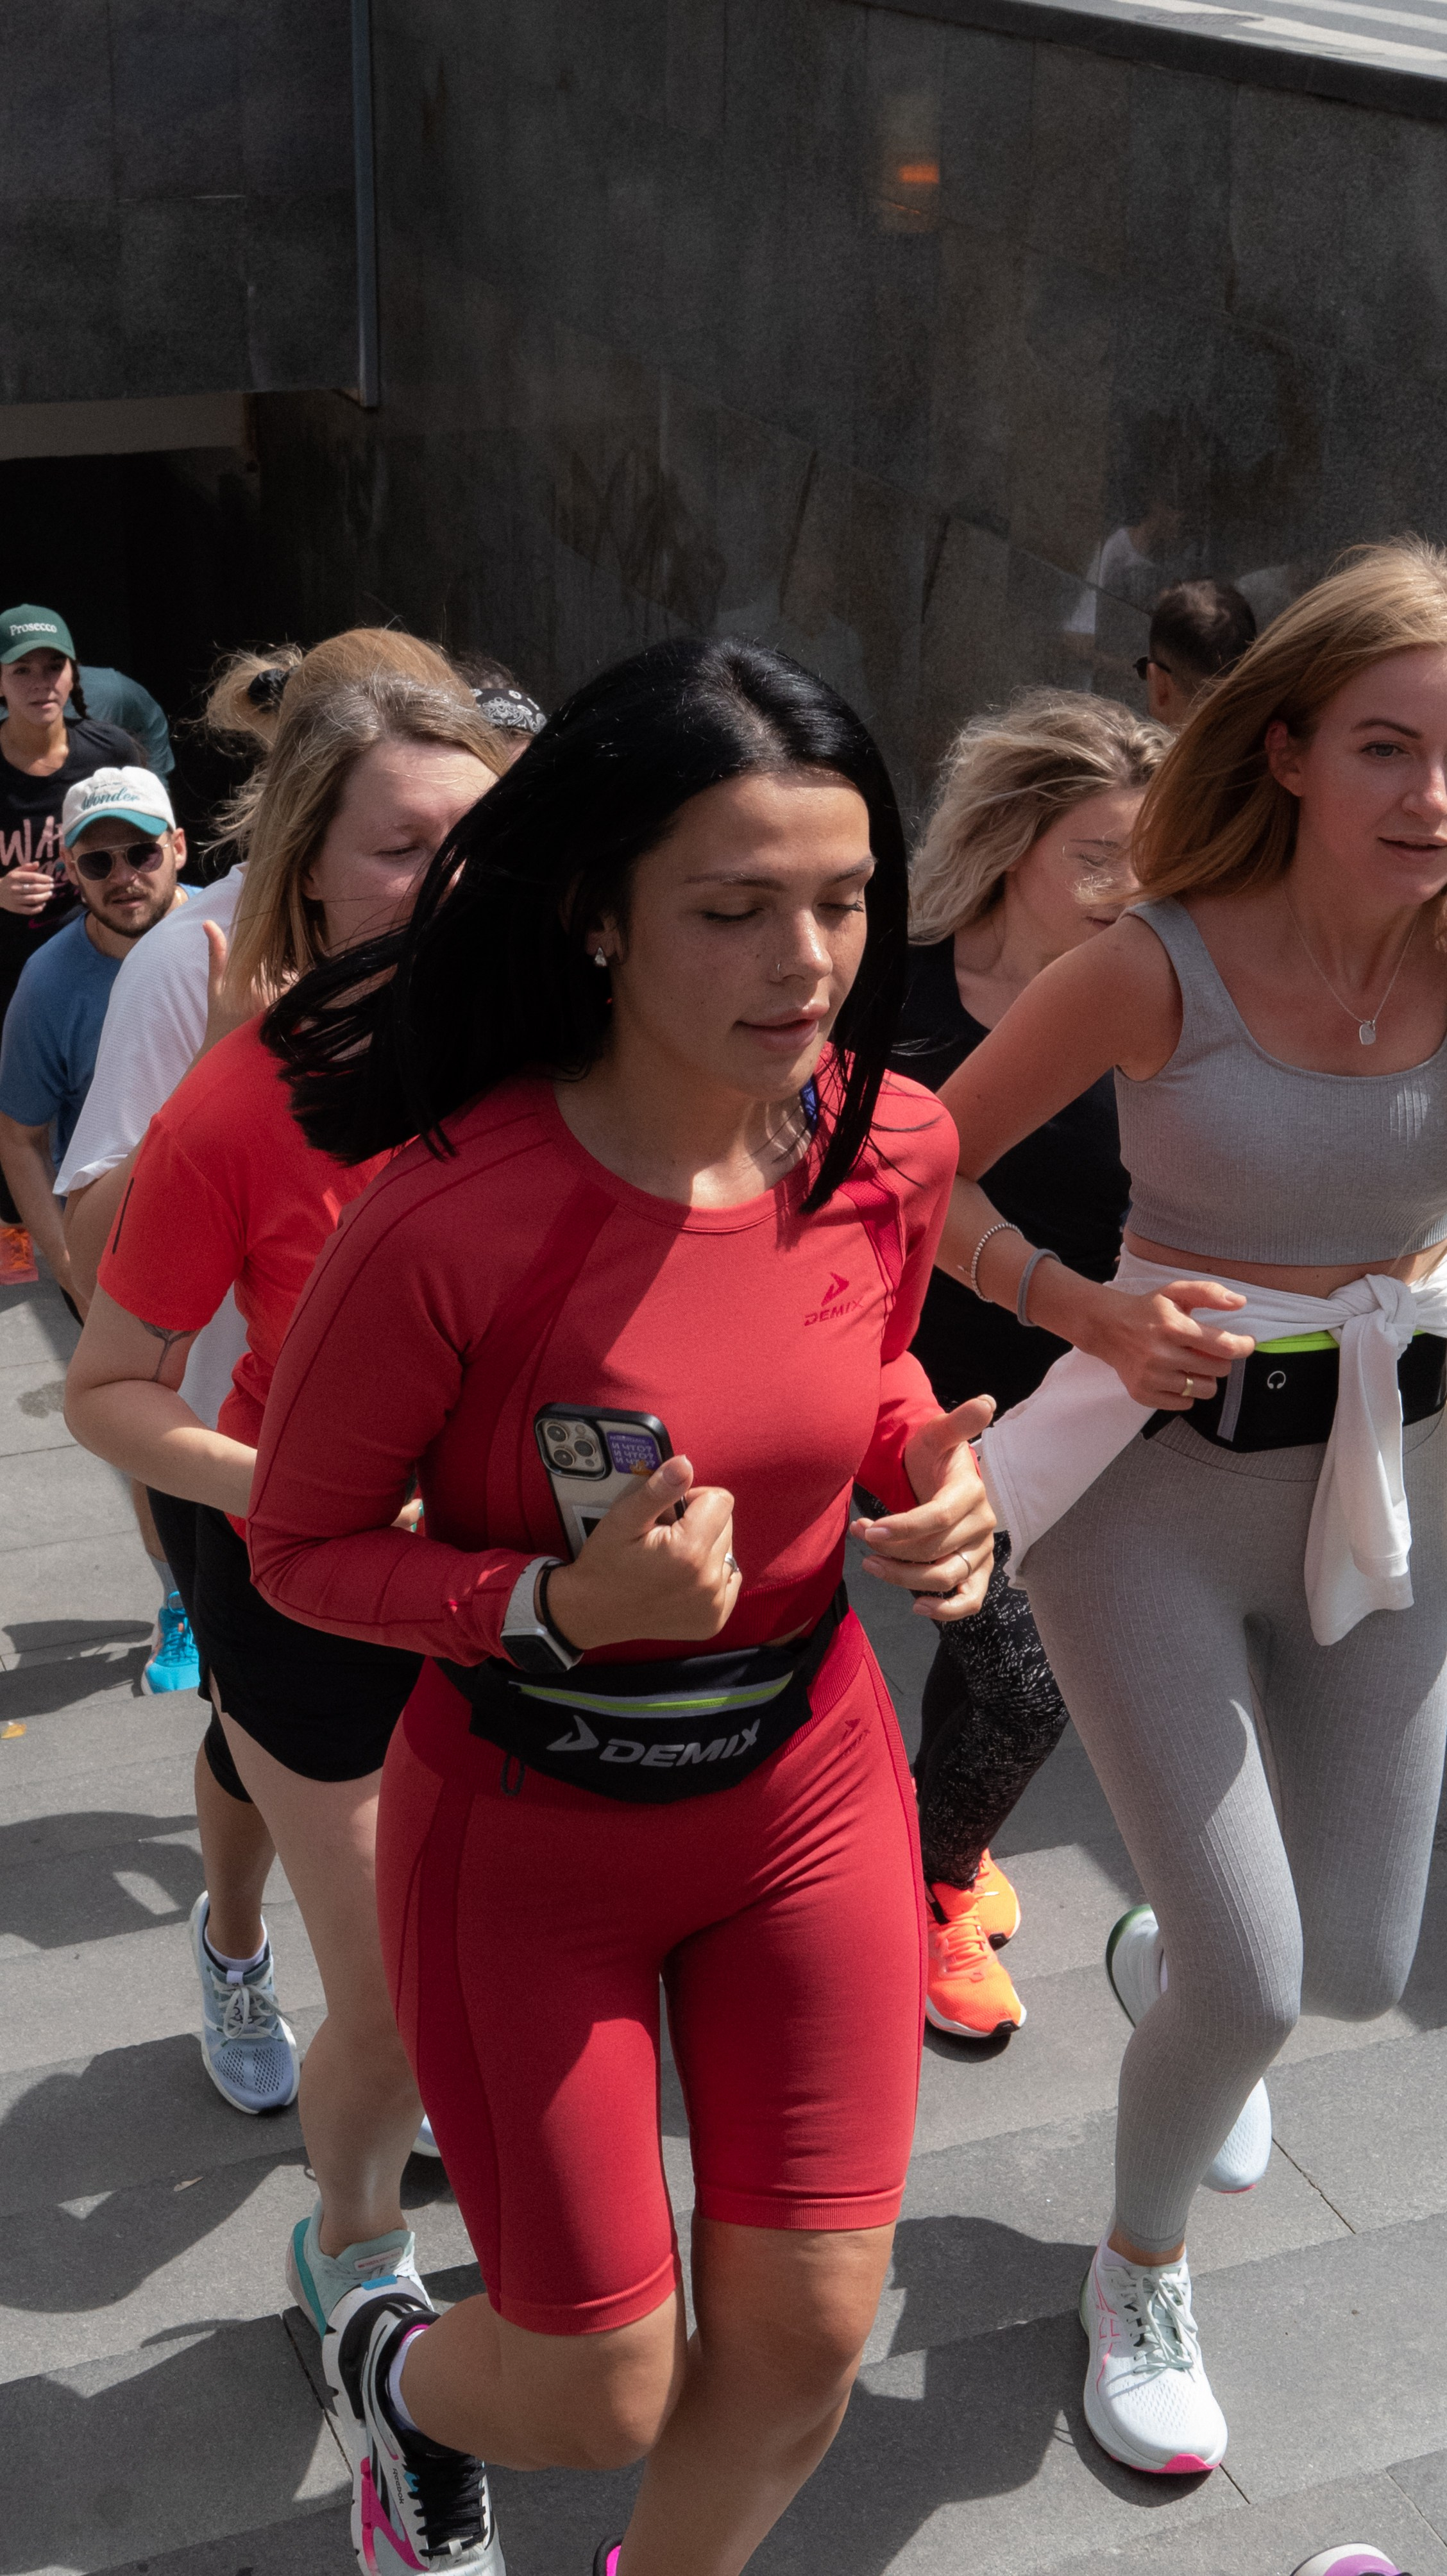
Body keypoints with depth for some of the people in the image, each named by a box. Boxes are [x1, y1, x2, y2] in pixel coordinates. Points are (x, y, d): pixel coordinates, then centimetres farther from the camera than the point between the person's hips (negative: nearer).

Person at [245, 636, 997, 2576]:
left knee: (805, 2353, 11)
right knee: (602, 2402, 9)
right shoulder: (450, 1222, -27)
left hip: (810, 1781, 4)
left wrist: (936, 1473, -11)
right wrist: (561, 1607, -30)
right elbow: (302, 1547, -13)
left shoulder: (891, 1144, -11)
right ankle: (399, 2370, 47)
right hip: (531, 1830, -4)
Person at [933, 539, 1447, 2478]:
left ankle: (1160, 1951, 49)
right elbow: (925, 1175, -8)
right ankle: (1141, 2270, 30)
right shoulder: (1161, 969, -17)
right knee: (1252, 1987, -4)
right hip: (1159, 1480, -4)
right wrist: (1095, 1315, -20)